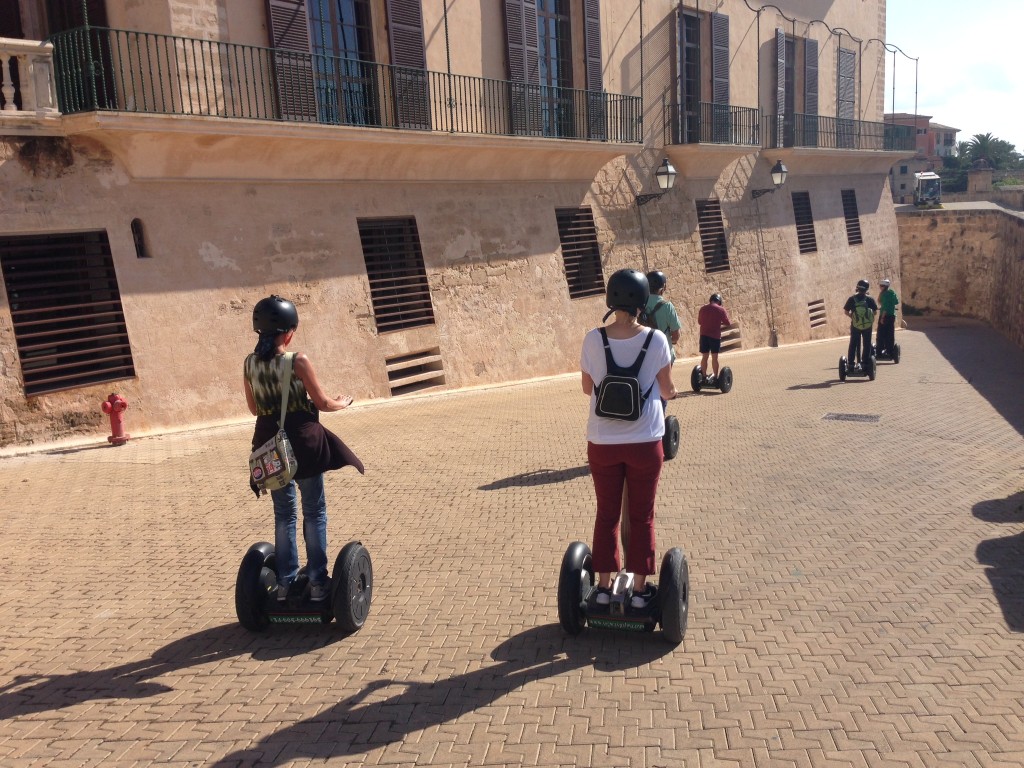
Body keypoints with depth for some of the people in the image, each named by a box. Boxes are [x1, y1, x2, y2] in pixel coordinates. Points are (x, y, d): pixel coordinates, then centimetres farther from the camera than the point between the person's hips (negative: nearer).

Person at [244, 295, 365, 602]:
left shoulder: (250, 363, 1)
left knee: (283, 514, 16)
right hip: (302, 441, -5)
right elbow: (321, 402, -7)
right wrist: (342, 403, 13)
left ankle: (284, 582, 19)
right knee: (314, 512, 8)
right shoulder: (298, 361, -14)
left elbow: (254, 408, 11)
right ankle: (317, 582, 10)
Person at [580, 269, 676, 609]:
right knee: (642, 517, 13)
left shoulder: (593, 339, -8)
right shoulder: (656, 340, -10)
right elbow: (667, 390, 0)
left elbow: (588, 388, 3)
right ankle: (639, 588, 20)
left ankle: (604, 586, 23)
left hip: (603, 442, 1)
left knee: (607, 515, 15)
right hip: (644, 442, -1)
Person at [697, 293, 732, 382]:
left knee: (704, 356, 8)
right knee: (714, 357, 3)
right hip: (715, 336, -3)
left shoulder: (703, 308, 5)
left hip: (704, 335, 3)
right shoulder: (721, 309, -5)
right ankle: (715, 376, 9)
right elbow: (728, 323, 0)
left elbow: (699, 322, 17)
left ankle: (704, 376, 10)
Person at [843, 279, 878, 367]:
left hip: (855, 325, 1)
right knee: (866, 344, 9)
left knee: (853, 344, 9)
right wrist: (871, 319, 12)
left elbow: (846, 311, -5)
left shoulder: (852, 299, -6)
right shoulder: (870, 299, -7)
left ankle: (851, 362, 7)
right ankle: (865, 362, 7)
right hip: (867, 325, -1)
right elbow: (874, 312, -5)